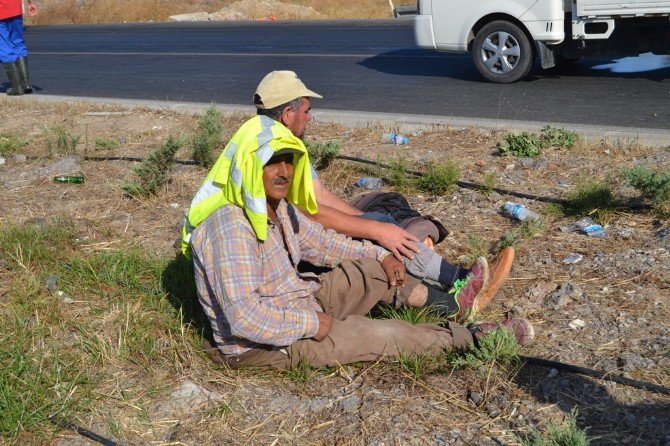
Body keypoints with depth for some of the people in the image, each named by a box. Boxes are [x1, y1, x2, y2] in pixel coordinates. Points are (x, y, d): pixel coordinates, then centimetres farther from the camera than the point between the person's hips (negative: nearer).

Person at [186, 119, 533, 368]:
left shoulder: (276, 206, 0)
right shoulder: (231, 226, -31)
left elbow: (319, 240, 17)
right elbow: (245, 318, -36)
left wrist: (379, 254, 9)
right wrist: (312, 324, -24)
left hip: (301, 305, 9)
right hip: (263, 344, -9)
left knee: (373, 269, 8)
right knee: (384, 335, -9)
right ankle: (472, 336, 8)